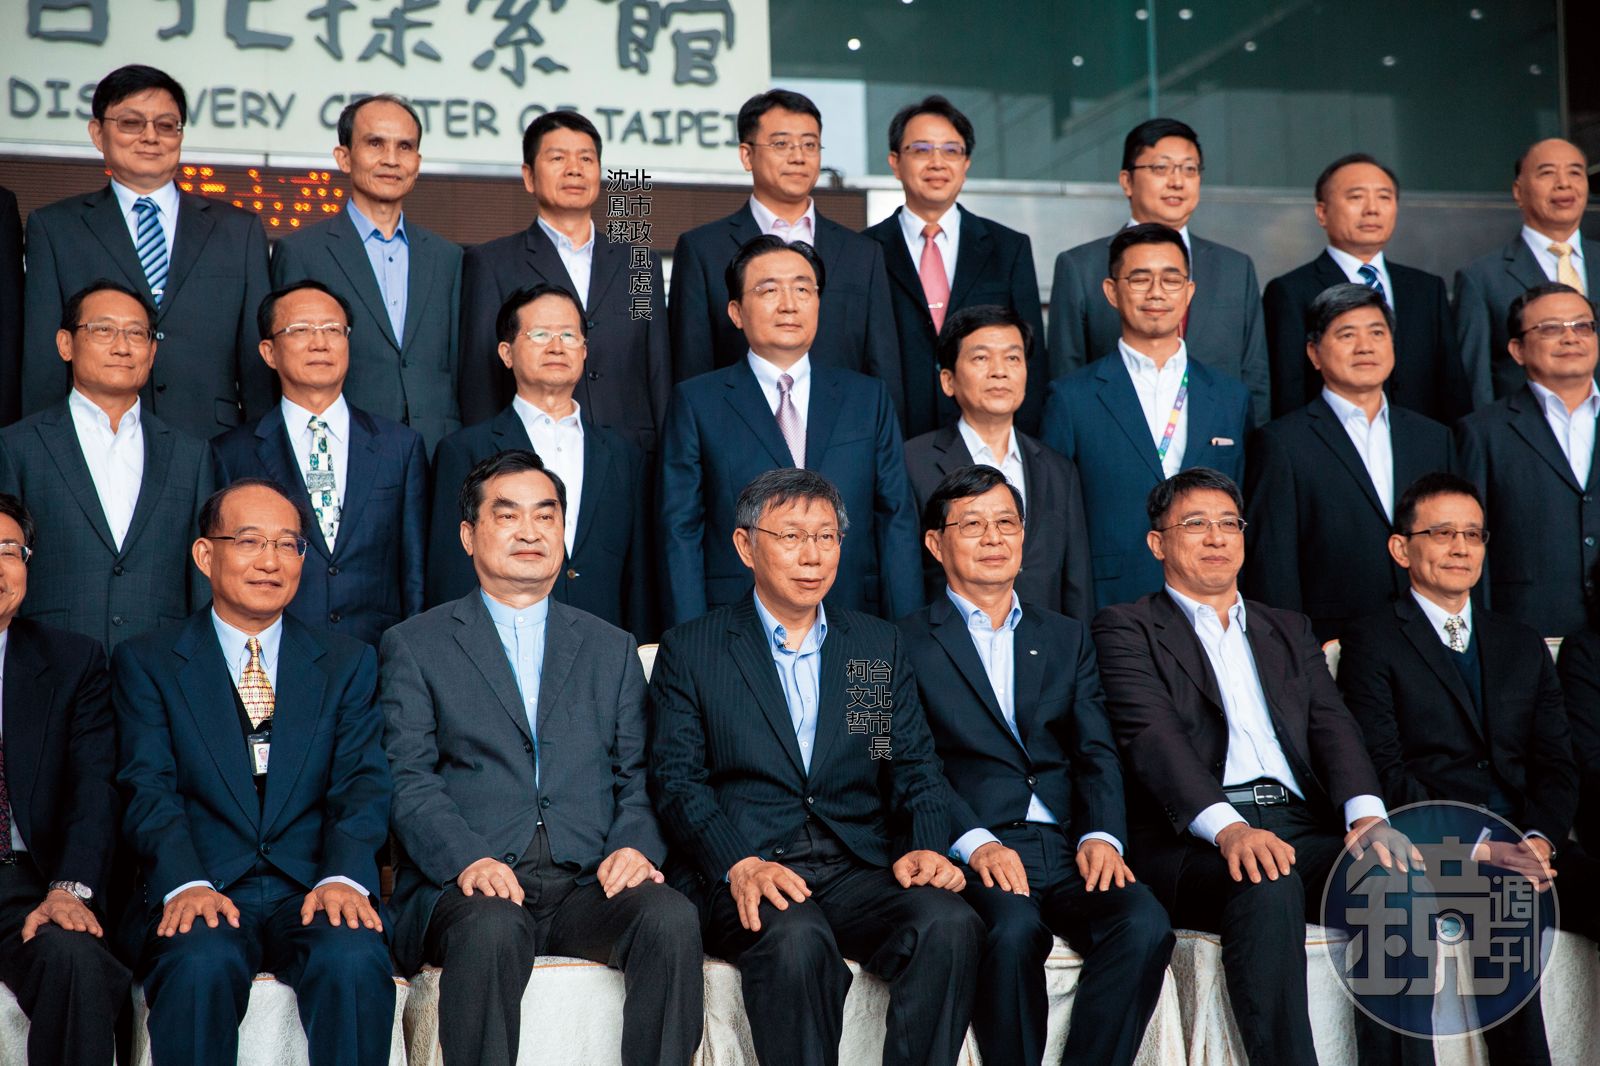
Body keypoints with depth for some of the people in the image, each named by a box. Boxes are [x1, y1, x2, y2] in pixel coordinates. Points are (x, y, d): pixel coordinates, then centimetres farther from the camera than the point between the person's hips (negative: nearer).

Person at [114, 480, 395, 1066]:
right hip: (200, 892, -1)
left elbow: (362, 783, 5)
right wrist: (185, 883, -20)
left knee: (353, 961, -31)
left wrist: (344, 878, -16)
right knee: (200, 964, -34)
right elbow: (149, 788, -1)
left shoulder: (348, 662, 16)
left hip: (313, 890, 1)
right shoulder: (146, 662, 12)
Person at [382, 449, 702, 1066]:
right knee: (490, 931, -37)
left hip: (590, 881, 3)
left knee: (671, 919, -29)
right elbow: (409, 781, 1)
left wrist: (635, 846, -7)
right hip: (469, 884, -2)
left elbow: (638, 775, 16)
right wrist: (467, 859, -17)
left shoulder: (612, 650, 22)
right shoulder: (414, 646, 13)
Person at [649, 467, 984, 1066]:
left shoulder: (880, 647, 20)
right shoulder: (690, 651, 10)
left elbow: (915, 769, 15)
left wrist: (926, 847, -8)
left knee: (950, 925, -28)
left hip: (862, 873, 3)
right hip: (741, 876, -3)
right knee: (796, 939, -36)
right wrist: (740, 864, -18)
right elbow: (677, 780, 0)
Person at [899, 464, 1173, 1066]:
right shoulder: (908, 644, 10)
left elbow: (1097, 753, 13)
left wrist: (1101, 835, -7)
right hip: (972, 852, -3)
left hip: (1068, 851, 4)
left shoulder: (1067, 639, 23)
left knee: (1145, 926, -27)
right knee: (1015, 929, -35)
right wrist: (976, 843, -18)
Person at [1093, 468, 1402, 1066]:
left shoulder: (1289, 631, 28)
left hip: (1302, 829, 5)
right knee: (1268, 887, -37)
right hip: (1192, 838, -4)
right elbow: (1152, 737, -7)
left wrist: (1367, 814, -10)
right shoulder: (1126, 630, 11)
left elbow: (1331, 725, 13)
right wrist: (1228, 828, -25)